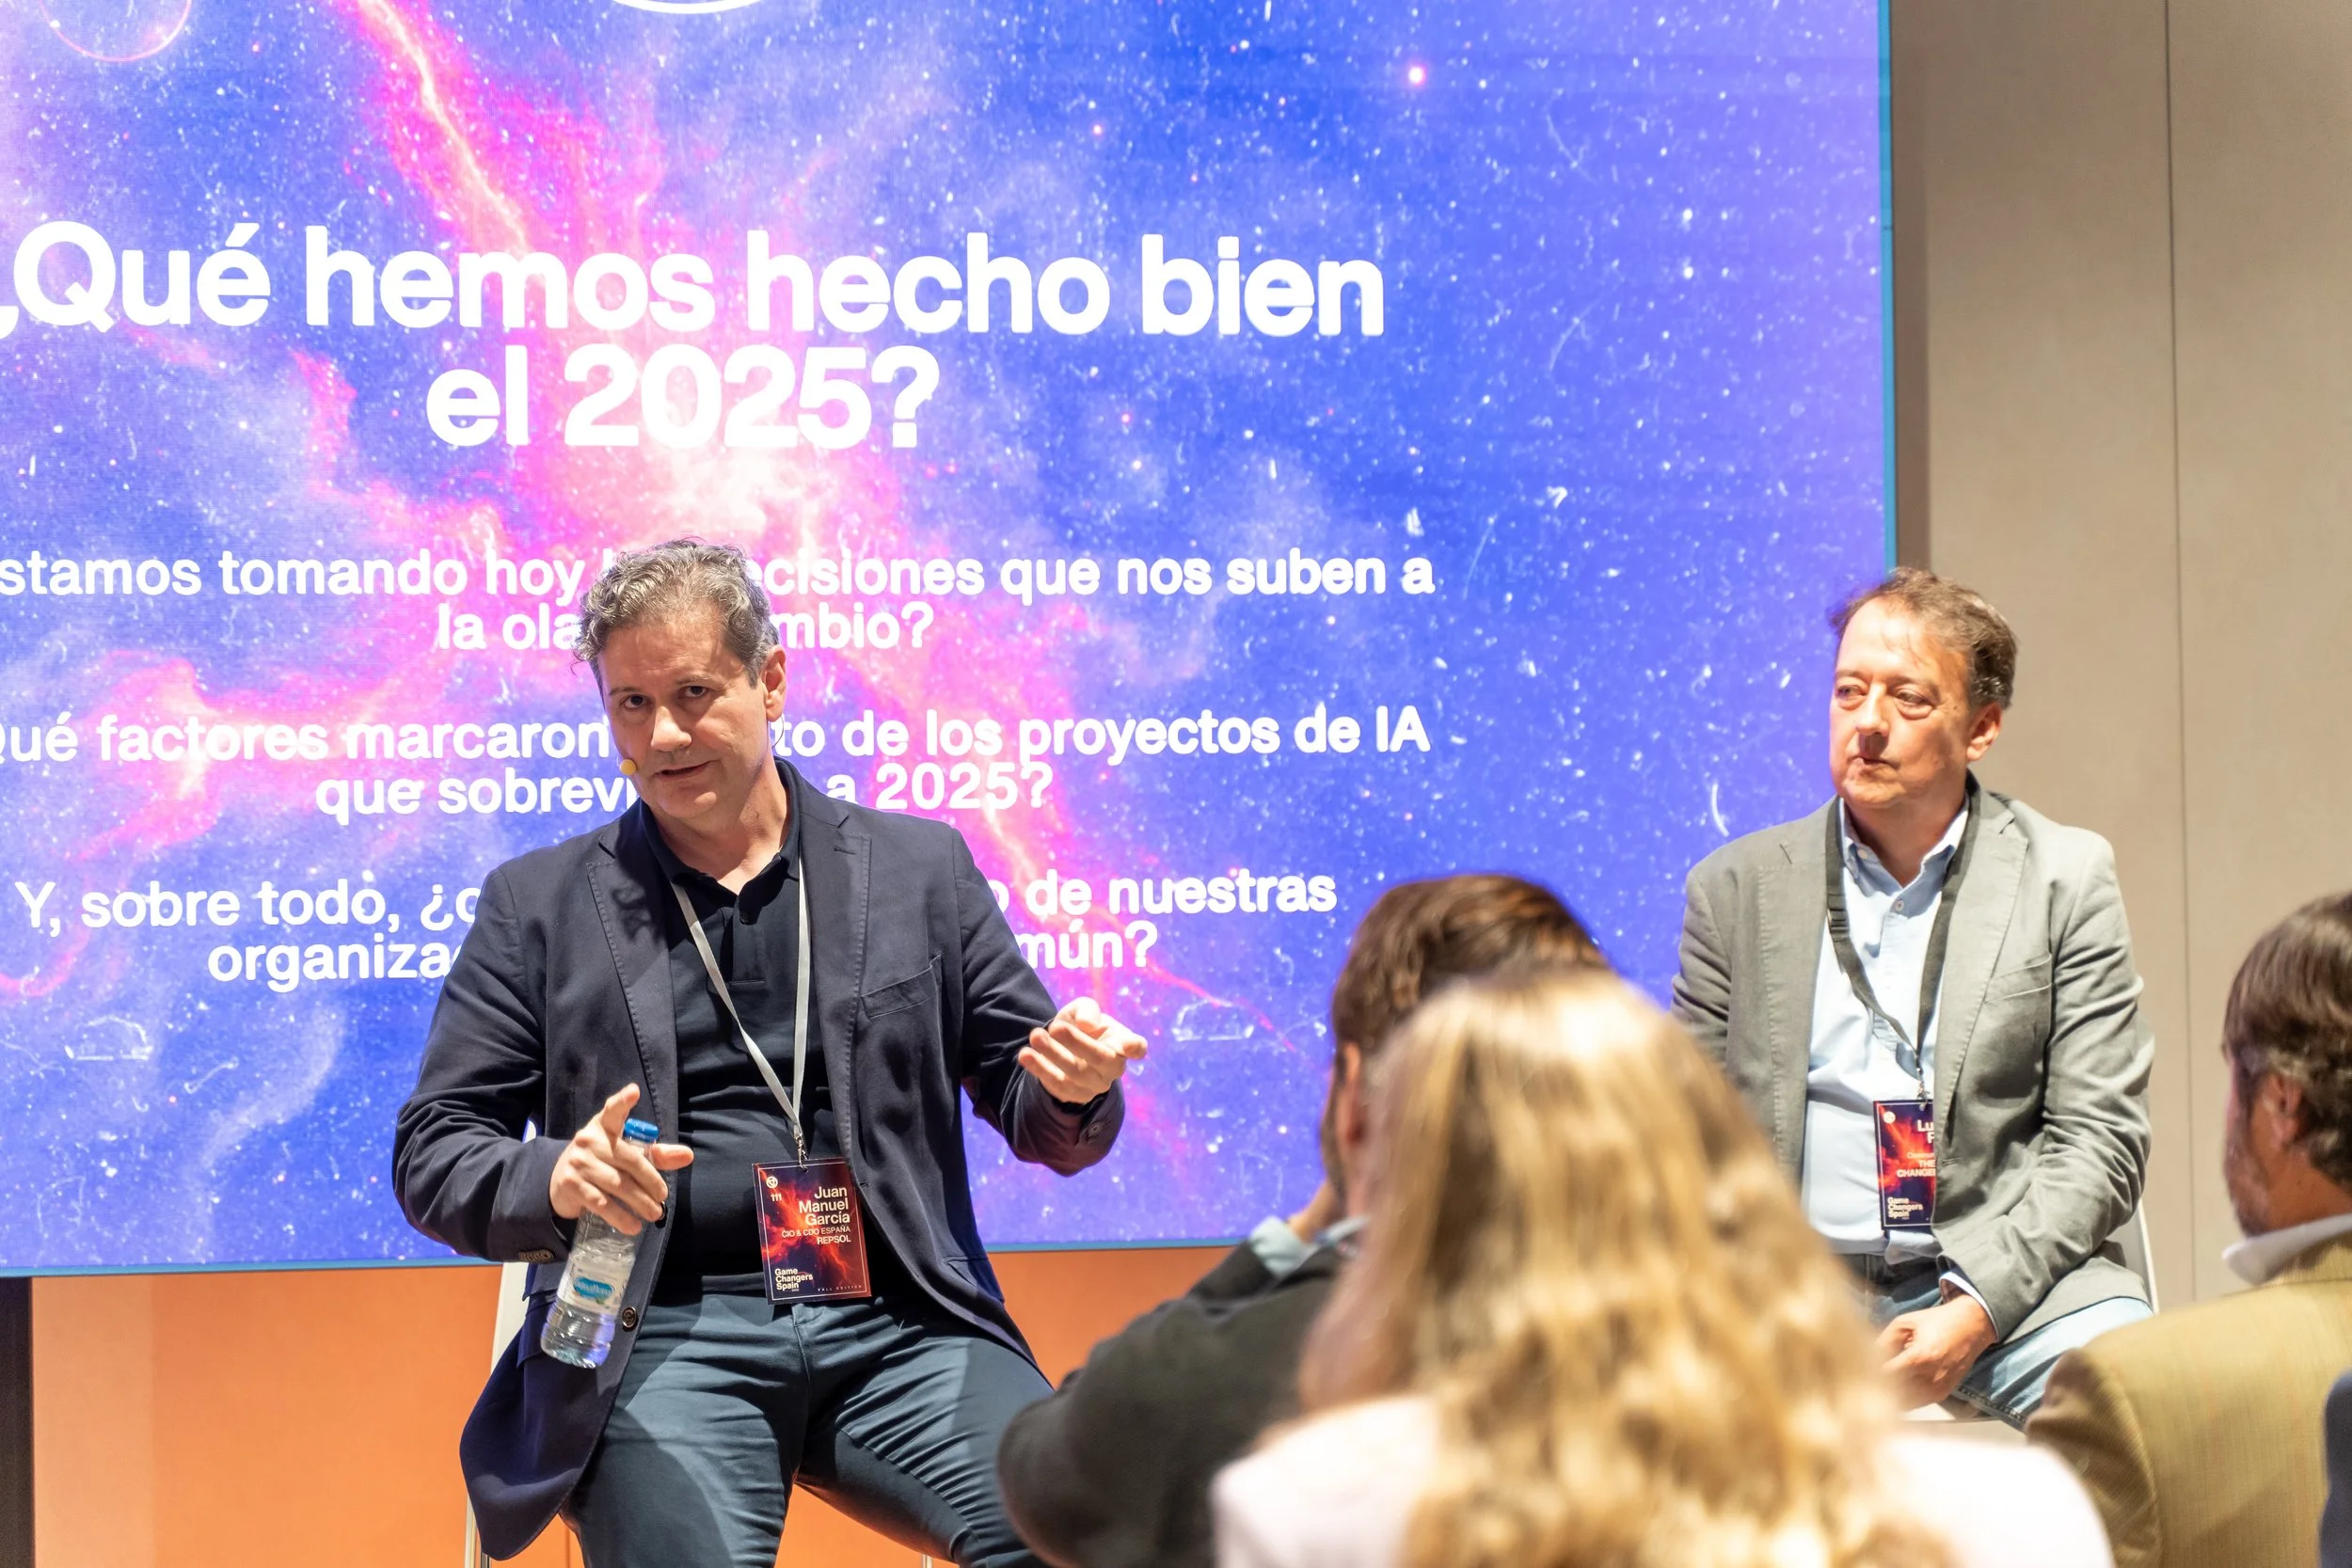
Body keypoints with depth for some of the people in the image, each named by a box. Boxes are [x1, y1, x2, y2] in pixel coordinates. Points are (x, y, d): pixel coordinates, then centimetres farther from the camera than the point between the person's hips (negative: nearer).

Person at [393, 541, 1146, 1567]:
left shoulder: (920, 867, 16)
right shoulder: (538, 904, 14)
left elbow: (1032, 1114, 17)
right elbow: (433, 1154, 11)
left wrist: (1073, 1090, -8)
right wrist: (554, 1182, -12)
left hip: (897, 1326, 0)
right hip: (662, 1339, 0)